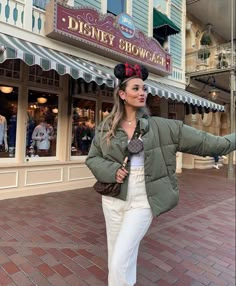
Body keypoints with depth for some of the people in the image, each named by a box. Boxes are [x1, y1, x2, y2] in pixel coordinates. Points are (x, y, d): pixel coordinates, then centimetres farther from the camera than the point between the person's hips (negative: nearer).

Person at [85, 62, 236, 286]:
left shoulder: (162, 127, -3)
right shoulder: (106, 127, 1)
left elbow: (203, 142, -1)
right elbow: (92, 158, 5)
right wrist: (111, 171, -13)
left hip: (142, 201, -2)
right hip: (113, 199, 3)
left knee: (120, 263, -3)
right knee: (116, 259, 17)